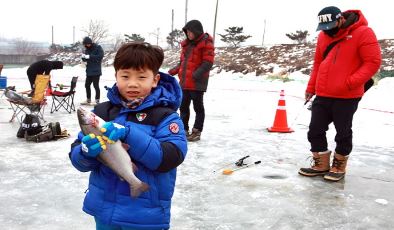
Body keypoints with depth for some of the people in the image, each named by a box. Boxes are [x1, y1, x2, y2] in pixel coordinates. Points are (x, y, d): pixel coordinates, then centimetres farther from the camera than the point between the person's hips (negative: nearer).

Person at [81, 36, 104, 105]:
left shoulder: (98, 47, -7)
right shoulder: (87, 49, 12)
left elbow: (100, 56, -18)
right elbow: (85, 60, 14)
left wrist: (90, 56, -20)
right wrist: (83, 57, -10)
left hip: (96, 71, -7)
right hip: (89, 71, 7)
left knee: (96, 85, -4)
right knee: (87, 85, 13)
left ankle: (97, 100, 7)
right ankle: (88, 100, 26)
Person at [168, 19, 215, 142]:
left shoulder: (206, 43, -8)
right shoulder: (187, 44, 14)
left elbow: (208, 62, -16)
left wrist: (198, 73, -29)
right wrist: (173, 71, 8)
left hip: (197, 82, -8)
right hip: (184, 82, 8)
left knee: (198, 107, 3)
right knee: (183, 106, 13)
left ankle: (196, 132, 11)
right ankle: (184, 130, 25)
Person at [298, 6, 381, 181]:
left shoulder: (363, 32, -11)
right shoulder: (323, 36, 8)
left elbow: (373, 62, -13)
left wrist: (350, 82, -22)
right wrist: (311, 88, 12)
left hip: (347, 97, -6)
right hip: (322, 95, 6)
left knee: (343, 134, 7)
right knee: (315, 131, 8)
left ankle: (339, 167, 25)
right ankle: (321, 165, 23)